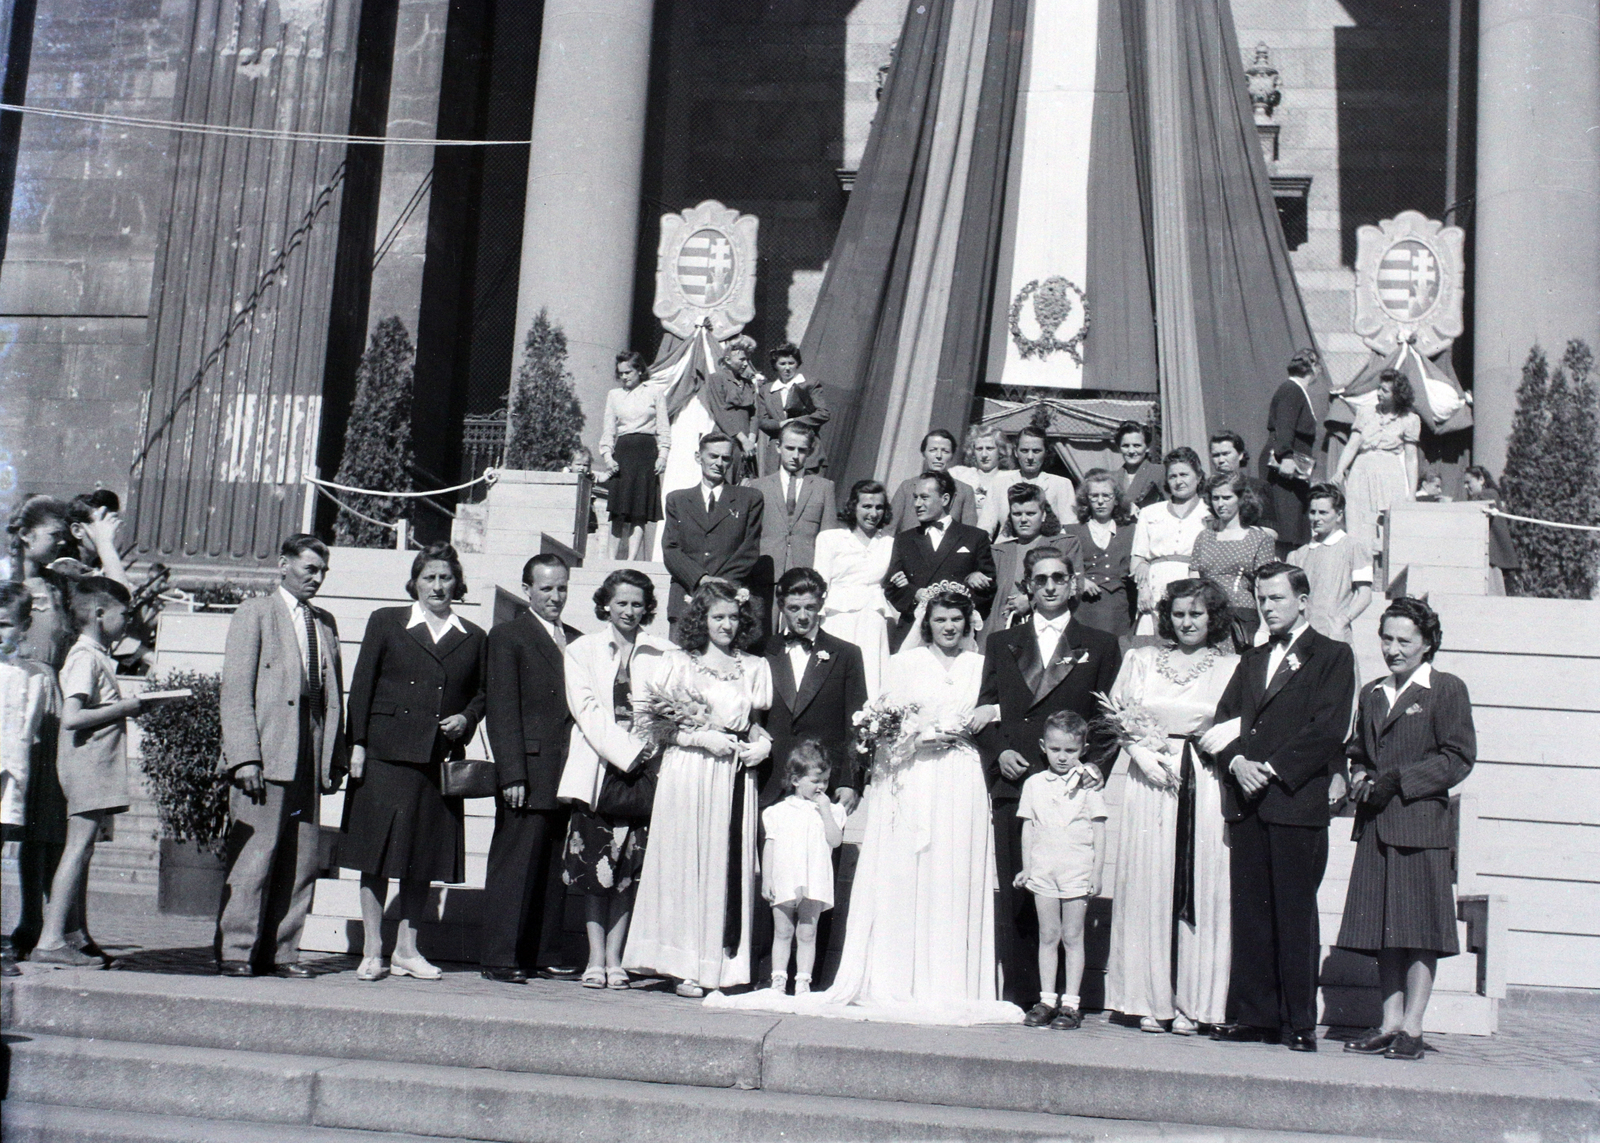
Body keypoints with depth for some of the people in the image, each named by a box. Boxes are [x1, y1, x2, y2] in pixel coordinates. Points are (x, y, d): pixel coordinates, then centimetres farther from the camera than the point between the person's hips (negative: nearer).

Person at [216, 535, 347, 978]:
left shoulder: (325, 623, 20)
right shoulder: (255, 613, 3)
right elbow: (236, 690, -5)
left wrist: (337, 756, 10)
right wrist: (244, 756, -14)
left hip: (310, 758, 6)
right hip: (266, 754, -5)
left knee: (304, 859, 4)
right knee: (254, 854, -5)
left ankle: (280, 950, 12)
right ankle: (235, 949, 4)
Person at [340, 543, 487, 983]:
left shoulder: (473, 637, 13)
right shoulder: (386, 623, 7)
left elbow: (481, 693, 20)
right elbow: (361, 686, 3)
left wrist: (466, 719, -1)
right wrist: (357, 743, -5)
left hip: (441, 760, 3)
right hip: (386, 753, -2)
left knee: (425, 856, 7)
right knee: (378, 851, -1)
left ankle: (407, 949, 18)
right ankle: (372, 951, 8)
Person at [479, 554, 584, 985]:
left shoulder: (577, 642, 17)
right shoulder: (508, 636, 0)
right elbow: (501, 709, -6)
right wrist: (511, 774, -14)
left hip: (569, 773, 6)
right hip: (529, 771, -6)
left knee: (557, 866, 9)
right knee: (514, 864, -3)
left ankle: (545, 953, 16)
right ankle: (498, 957, 4)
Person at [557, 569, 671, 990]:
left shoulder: (663, 655, 10)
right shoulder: (581, 650, 10)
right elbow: (588, 710, 0)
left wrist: (650, 749, -12)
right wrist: (627, 753, -10)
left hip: (646, 772, 1)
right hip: (598, 771, 0)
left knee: (630, 869, 1)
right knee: (595, 866, -1)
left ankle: (614, 959, 7)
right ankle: (596, 959, 5)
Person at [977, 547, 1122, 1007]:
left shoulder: (1100, 646, 13)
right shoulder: (1001, 643, 19)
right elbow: (986, 710, 16)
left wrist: (1091, 768, -5)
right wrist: (999, 753, -1)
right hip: (1013, 783, 2)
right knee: (1014, 896, -2)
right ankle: (1022, 995, 3)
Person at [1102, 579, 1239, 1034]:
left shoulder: (1231, 668, 5)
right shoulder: (1141, 660, 11)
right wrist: (1144, 755, -5)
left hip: (1206, 786, -1)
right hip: (1150, 780, 2)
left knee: (1202, 891, -1)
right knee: (1147, 889, 1)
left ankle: (1191, 1004, 6)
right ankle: (1150, 1001, 8)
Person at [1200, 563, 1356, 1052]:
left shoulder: (1333, 656, 3)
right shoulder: (1251, 660, 23)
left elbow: (1328, 728, -8)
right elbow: (1223, 720, 15)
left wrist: (1270, 768, -13)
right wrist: (1237, 763, -6)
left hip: (1298, 800, -5)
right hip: (1245, 802, 6)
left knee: (1295, 914, -4)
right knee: (1249, 913, 5)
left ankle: (1300, 1022, 1)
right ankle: (1252, 1015, 10)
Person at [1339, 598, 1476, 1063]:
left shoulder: (1447, 690, 0)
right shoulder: (1371, 694, 19)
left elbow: (1458, 758, -6)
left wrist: (1399, 779, -14)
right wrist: (1359, 778, 3)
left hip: (1422, 825, -6)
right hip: (1375, 828, 6)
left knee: (1419, 929, -3)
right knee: (1383, 929, 6)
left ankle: (1412, 1028, 0)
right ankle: (1390, 1024, 12)